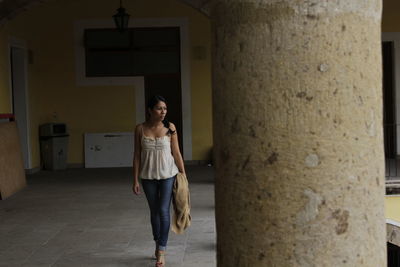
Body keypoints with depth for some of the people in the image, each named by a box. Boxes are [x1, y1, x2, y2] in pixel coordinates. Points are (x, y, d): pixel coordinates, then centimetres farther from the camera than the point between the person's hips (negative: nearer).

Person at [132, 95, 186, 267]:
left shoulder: (170, 127, -6)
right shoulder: (140, 129, -5)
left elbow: (176, 153, -2)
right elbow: (137, 155, 0)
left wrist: (183, 175, -2)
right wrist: (135, 180, -1)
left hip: (168, 175, -1)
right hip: (148, 177, 2)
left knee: (164, 211, -5)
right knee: (154, 211, 14)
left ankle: (161, 251, 2)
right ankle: (158, 244, 32)